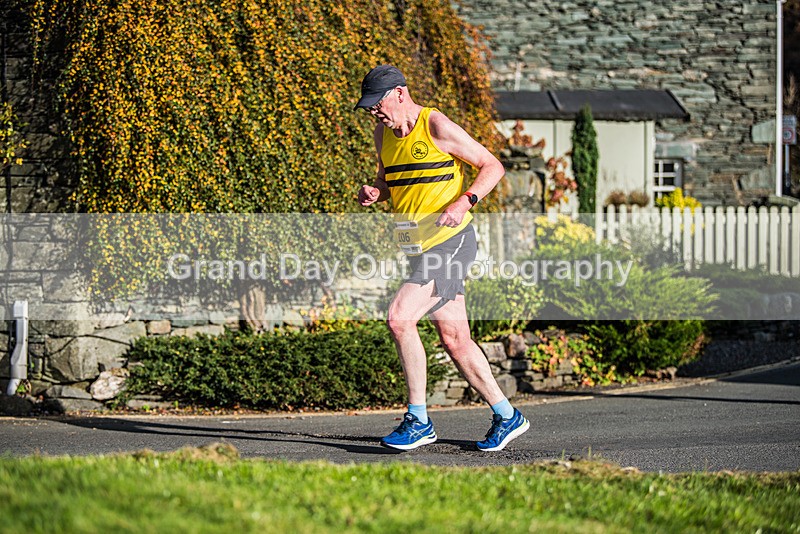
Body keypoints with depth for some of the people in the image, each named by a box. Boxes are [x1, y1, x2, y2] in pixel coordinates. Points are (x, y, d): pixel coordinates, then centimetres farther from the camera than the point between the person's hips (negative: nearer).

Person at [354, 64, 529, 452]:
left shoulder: (436, 126, -12)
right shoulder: (384, 134, 11)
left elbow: (493, 166, -8)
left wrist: (464, 202, -22)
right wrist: (374, 193, 3)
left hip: (449, 241, -8)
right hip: (420, 247, 8)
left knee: (398, 319, -19)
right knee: (454, 339, 8)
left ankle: (418, 420, -10)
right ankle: (506, 417, 20)